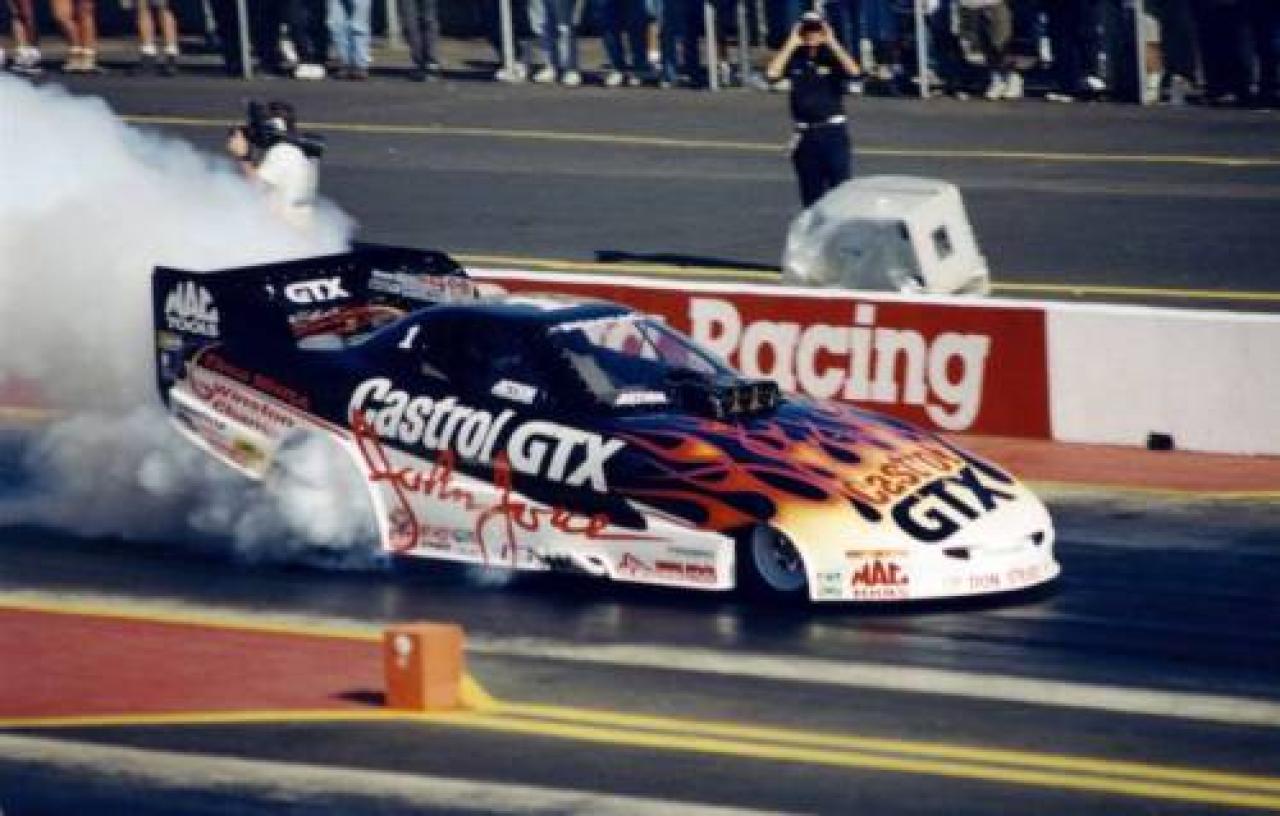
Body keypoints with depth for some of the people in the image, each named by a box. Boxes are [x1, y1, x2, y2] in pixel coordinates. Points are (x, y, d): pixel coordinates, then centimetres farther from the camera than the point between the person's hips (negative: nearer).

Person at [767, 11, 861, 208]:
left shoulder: (832, 57, -1)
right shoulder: (795, 59, 6)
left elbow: (854, 71, -19)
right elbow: (772, 74, -9)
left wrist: (832, 42, -14)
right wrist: (791, 44, -7)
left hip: (833, 132, -3)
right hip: (806, 135, 3)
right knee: (811, 194, 9)